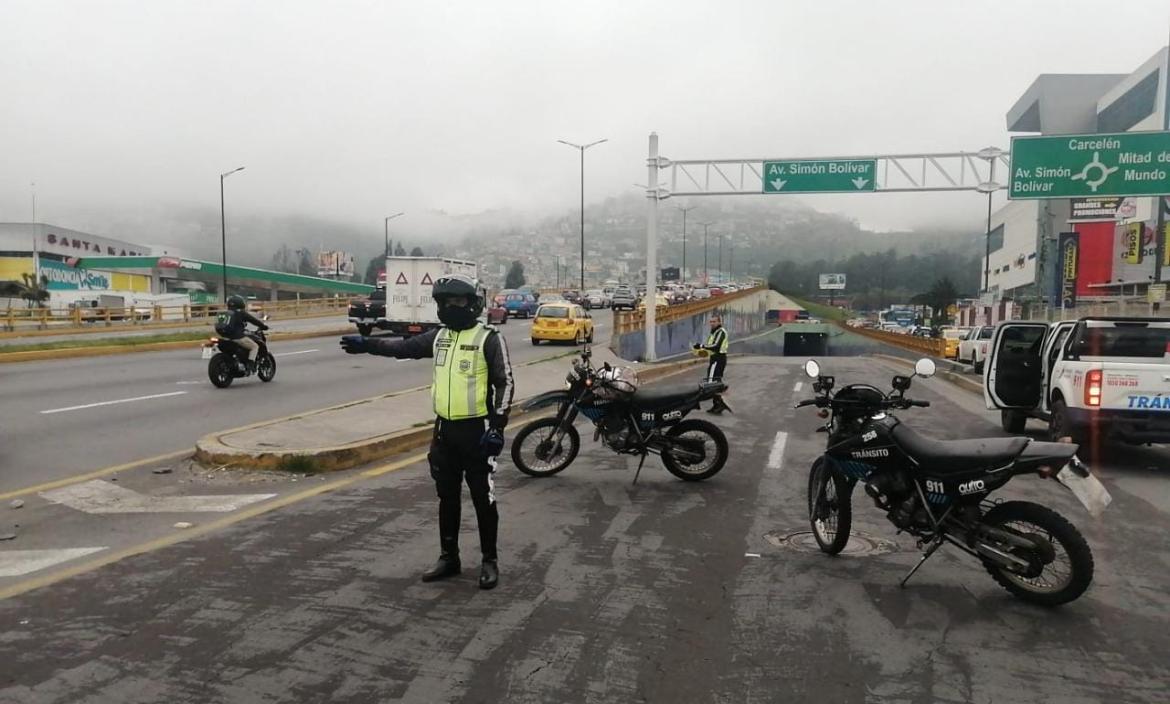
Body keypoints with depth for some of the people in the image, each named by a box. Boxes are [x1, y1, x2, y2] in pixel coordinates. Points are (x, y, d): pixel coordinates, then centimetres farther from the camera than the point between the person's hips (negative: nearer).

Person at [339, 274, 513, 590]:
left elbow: (504, 383, -11)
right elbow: (403, 347, 15)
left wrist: (497, 426, -16)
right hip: (444, 428, 7)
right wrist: (367, 344, 4)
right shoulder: (438, 336, 10)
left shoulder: (489, 338, -10)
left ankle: (489, 560, 16)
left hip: (476, 430, -6)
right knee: (447, 497, 14)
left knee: (483, 498, 2)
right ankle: (449, 557, 27)